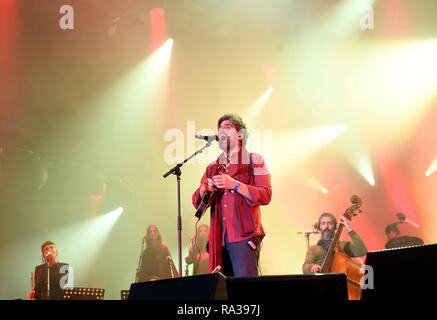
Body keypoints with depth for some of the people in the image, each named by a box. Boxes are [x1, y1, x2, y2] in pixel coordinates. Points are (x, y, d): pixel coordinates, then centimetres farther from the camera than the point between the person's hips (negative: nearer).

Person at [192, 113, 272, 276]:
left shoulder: (254, 161, 8)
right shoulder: (212, 168, 22)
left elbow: (265, 195, -5)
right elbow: (196, 202, 17)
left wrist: (235, 185, -15)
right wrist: (203, 190, -6)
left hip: (244, 237, -5)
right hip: (219, 239, 5)